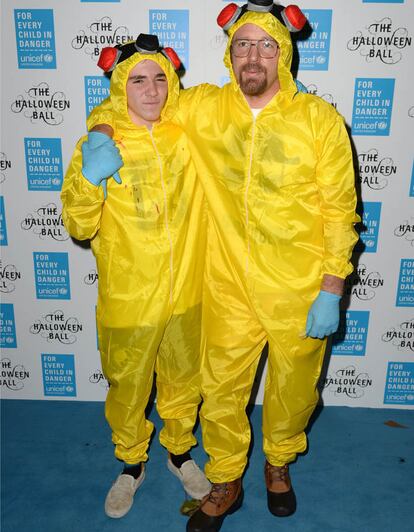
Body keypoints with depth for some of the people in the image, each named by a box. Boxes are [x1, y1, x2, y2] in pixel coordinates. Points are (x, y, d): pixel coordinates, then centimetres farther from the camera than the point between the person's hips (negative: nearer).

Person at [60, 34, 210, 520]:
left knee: (183, 381, 20)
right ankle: (131, 464, 45)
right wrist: (90, 180, -26)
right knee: (127, 389, 17)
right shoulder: (98, 146, -9)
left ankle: (179, 451, 48)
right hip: (128, 299, -2)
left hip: (187, 292, 2)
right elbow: (78, 228, -9)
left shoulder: (189, 133, -3)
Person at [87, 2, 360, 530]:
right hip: (229, 288, 1)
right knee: (221, 392, 14)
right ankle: (225, 484, 41)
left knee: (293, 388, 18)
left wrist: (331, 289, -9)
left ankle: (279, 462, 50)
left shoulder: (319, 119, -7)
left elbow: (339, 209, -5)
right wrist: (101, 131, -9)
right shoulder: (203, 108, -2)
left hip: (299, 290, -1)